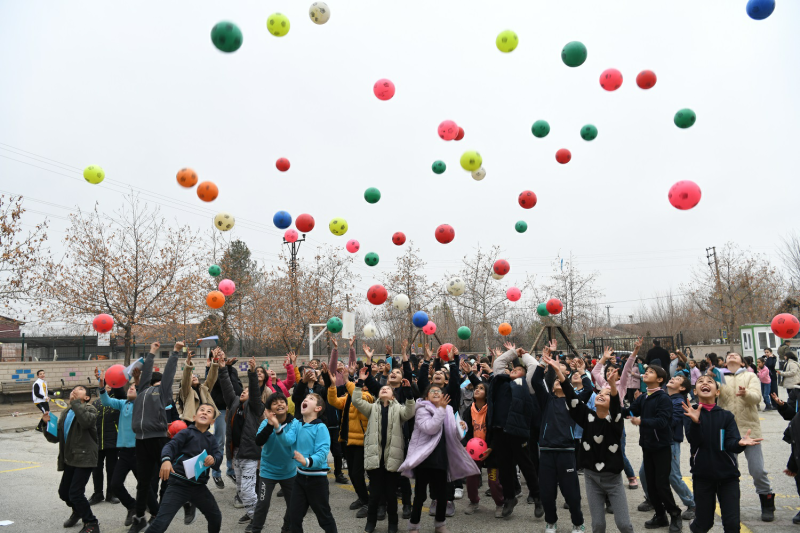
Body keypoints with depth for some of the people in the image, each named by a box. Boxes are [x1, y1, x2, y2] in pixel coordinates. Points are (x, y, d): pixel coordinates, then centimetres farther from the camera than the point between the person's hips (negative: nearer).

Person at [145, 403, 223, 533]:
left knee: (216, 517, 16)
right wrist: (166, 460, -38)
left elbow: (219, 456, 1)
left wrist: (214, 459, -24)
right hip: (179, 485, -5)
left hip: (199, 487, 5)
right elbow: (171, 446, -16)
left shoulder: (211, 439, 14)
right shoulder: (187, 432, -1)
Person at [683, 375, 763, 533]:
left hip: (728, 474, 1)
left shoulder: (726, 415, 1)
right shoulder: (691, 412, -4)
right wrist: (695, 422, -35)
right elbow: (694, 442, -16)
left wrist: (740, 443, -34)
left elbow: (730, 443, -10)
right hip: (703, 474, -1)